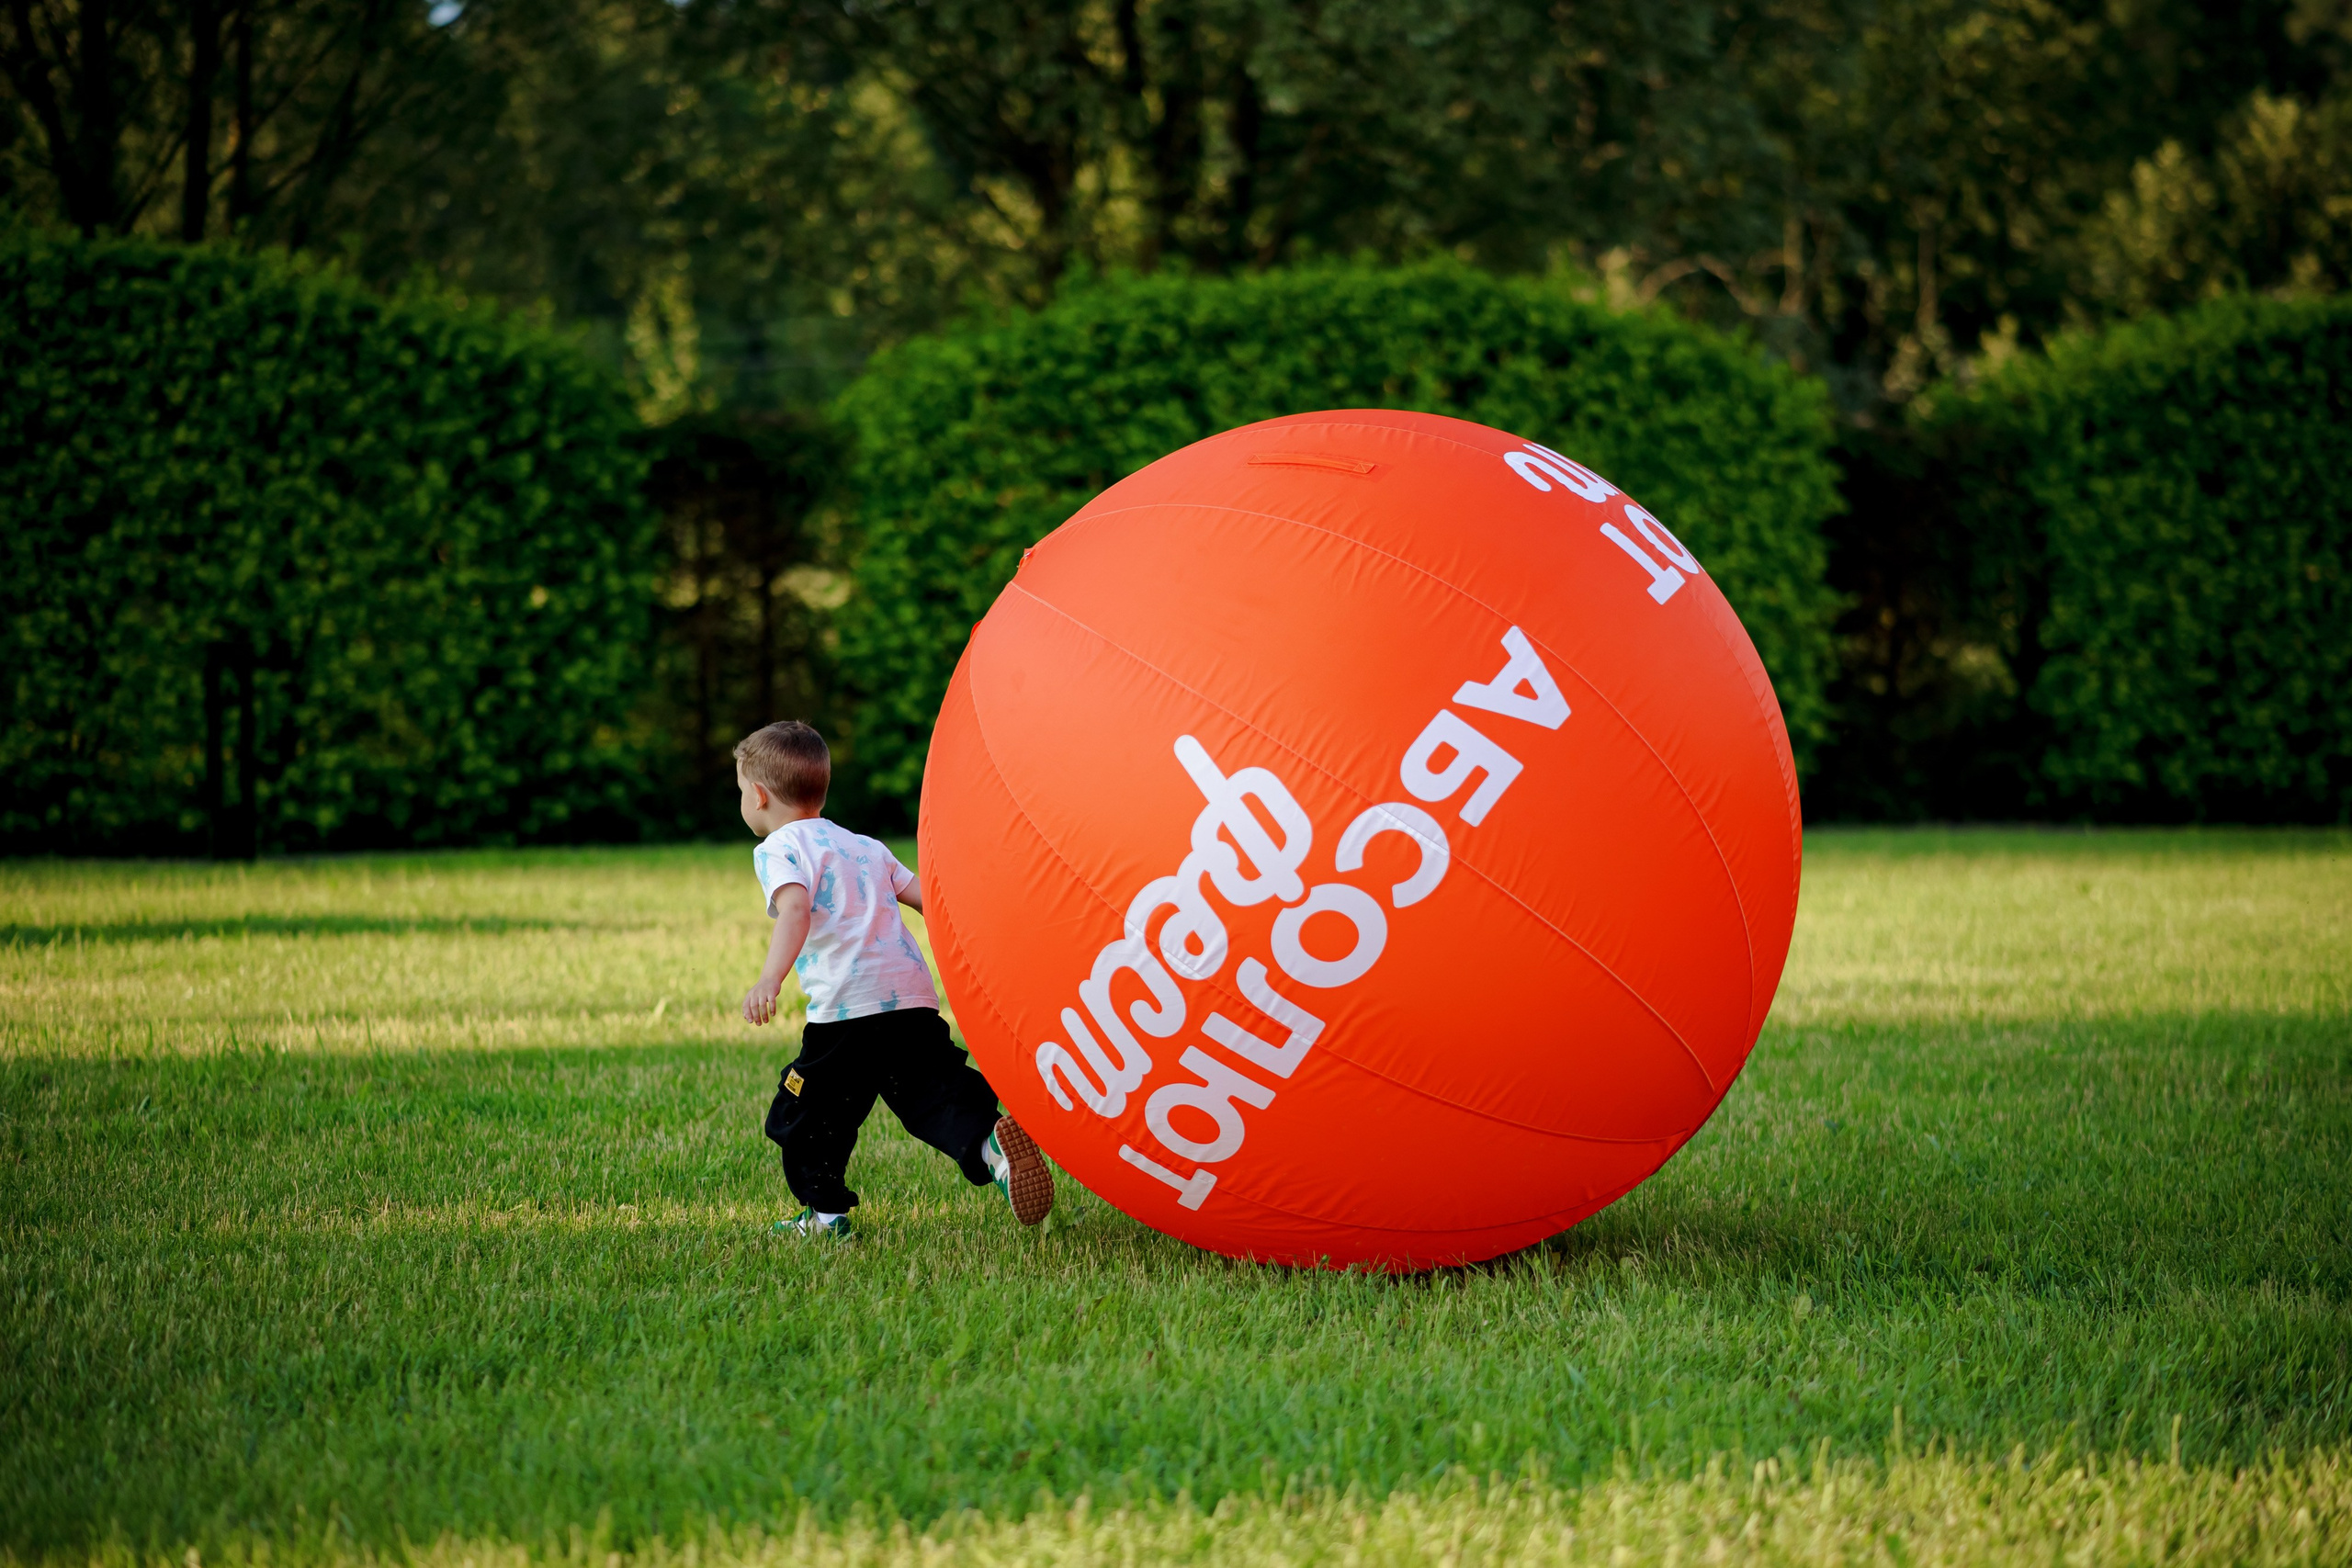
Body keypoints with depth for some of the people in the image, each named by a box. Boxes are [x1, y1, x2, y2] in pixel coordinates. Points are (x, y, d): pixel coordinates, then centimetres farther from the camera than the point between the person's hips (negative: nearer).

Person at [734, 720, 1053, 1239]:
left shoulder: (778, 849, 4)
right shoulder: (865, 846, 26)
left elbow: (795, 910, -16)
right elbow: (926, 898, 25)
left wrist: (771, 977, -30)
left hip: (848, 1006, -6)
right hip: (915, 997, 6)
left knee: (806, 1113, 9)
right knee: (935, 1094, 0)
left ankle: (824, 1212, 13)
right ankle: (988, 1140, -27)